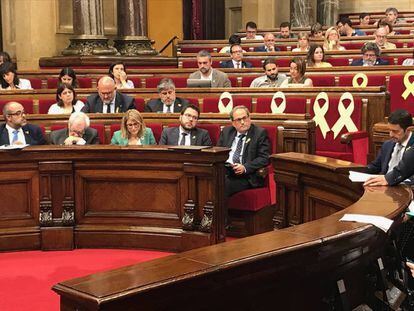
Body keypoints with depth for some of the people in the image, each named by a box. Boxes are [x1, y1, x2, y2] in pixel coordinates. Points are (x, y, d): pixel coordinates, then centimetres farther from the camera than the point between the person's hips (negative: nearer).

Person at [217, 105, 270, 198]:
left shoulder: (260, 133, 4)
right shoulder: (226, 131, 19)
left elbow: (264, 158, -4)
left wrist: (245, 168, -17)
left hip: (246, 176, -4)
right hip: (224, 172, 4)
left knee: (225, 185, -32)